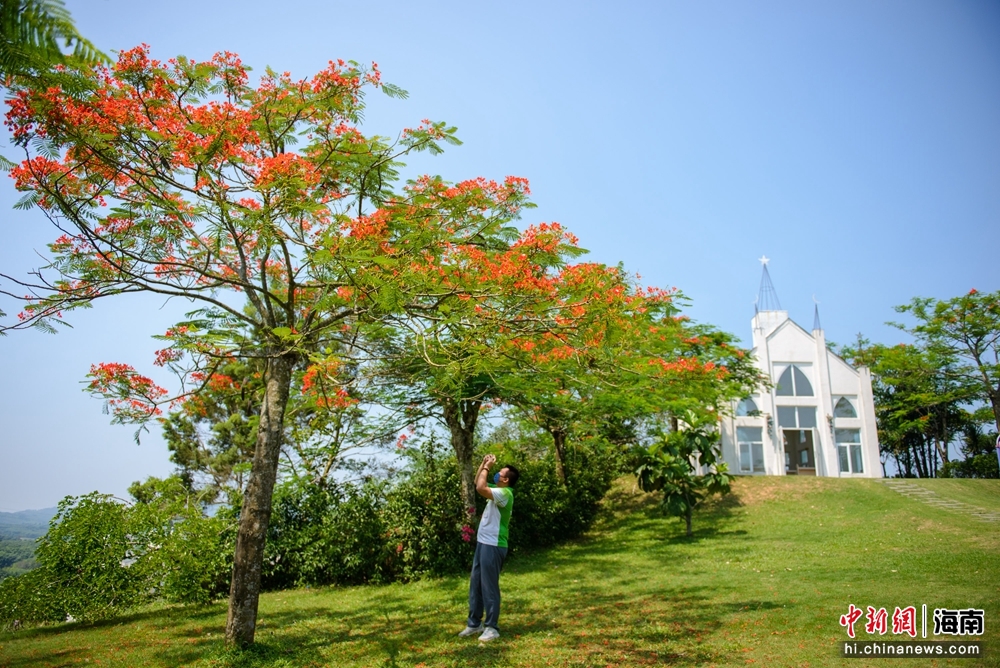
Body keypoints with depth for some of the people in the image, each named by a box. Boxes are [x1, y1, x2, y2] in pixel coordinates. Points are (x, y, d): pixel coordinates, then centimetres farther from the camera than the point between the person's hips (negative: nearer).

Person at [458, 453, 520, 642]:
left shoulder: (504, 493, -19)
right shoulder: (498, 490, 11)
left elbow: (480, 488, -31)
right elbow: (477, 482, 22)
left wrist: (486, 467, -18)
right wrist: (484, 464, 8)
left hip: (493, 546, -10)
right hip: (483, 543, 10)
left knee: (489, 587, -2)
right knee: (475, 584, 15)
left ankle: (492, 627, 8)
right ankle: (474, 623, 25)